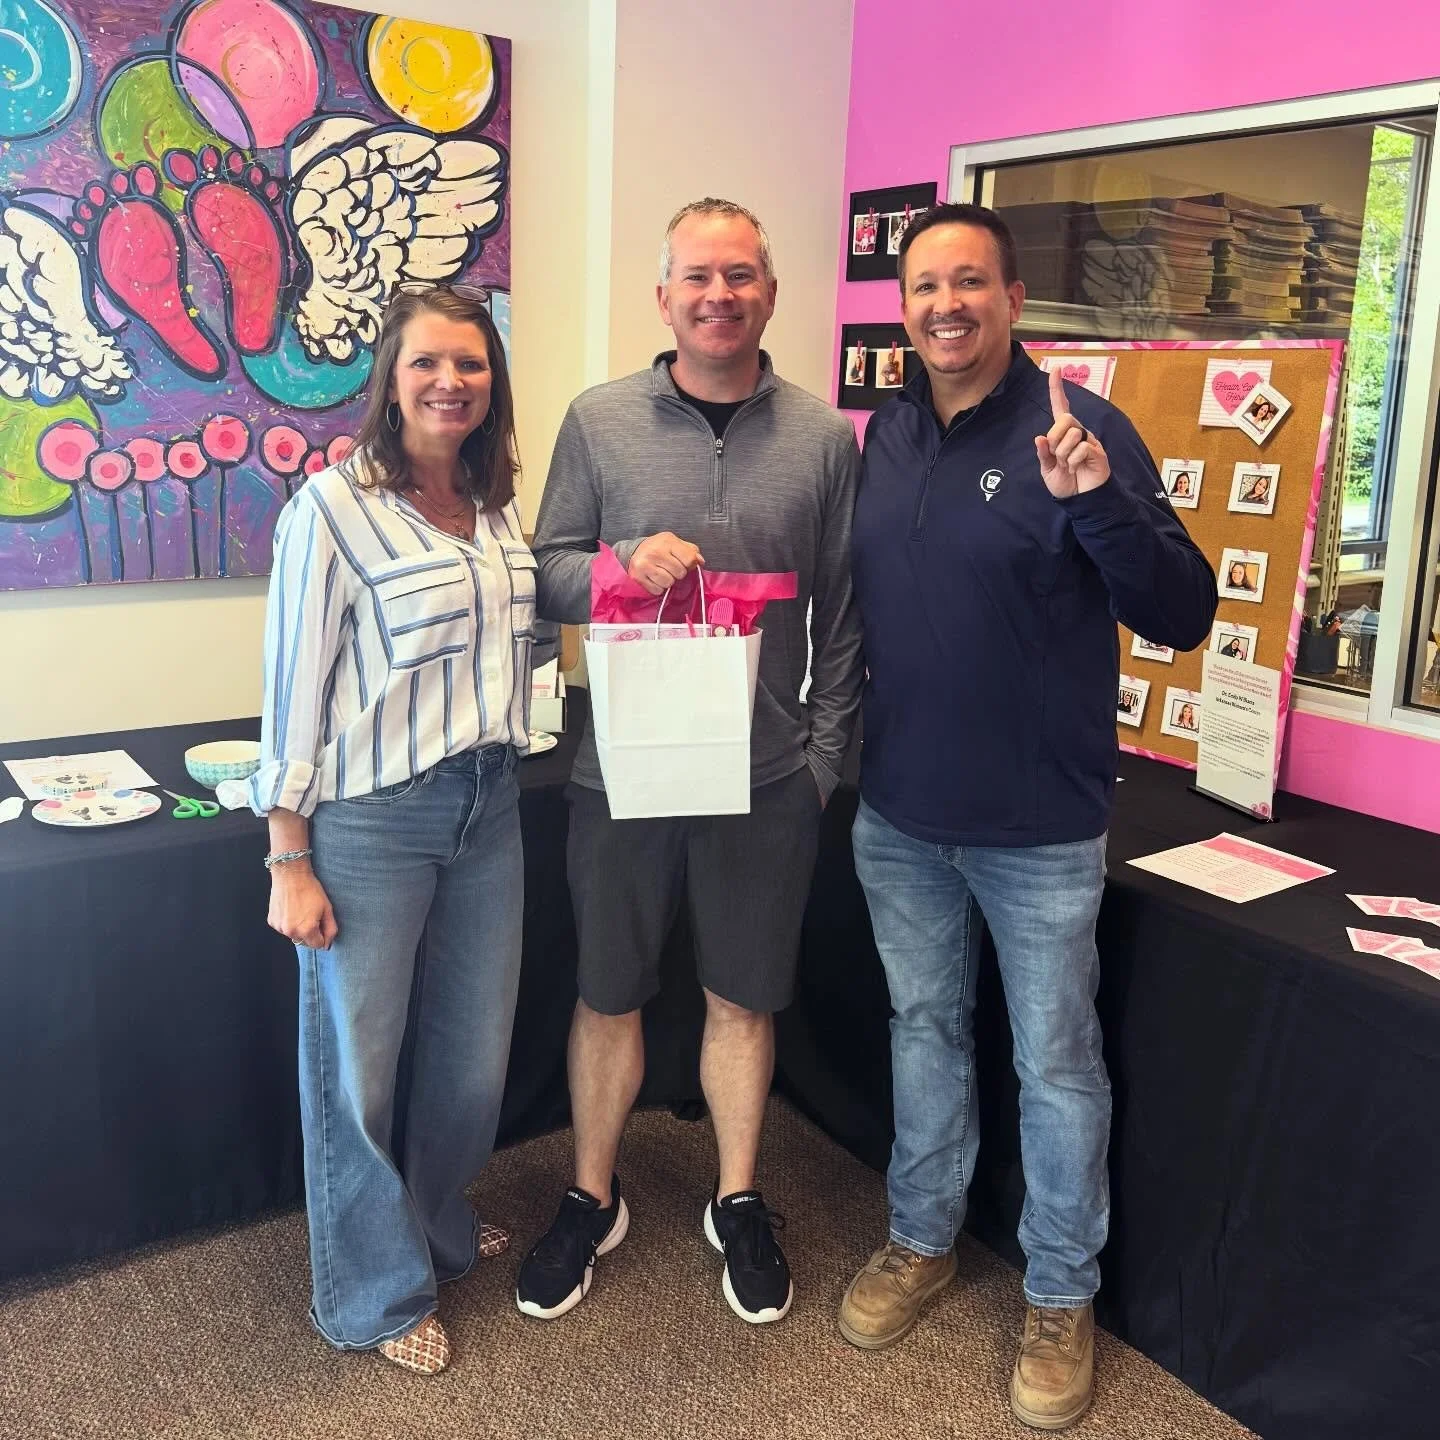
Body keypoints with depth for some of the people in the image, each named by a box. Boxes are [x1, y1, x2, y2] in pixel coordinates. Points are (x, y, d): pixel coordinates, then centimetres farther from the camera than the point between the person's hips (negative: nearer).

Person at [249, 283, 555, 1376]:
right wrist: (288, 862, -11)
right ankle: (378, 1294, 32)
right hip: (371, 823, -6)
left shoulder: (498, 507, 8)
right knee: (360, 1062, 9)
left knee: (475, 1048, 18)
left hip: (489, 808, 6)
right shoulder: (334, 506, -12)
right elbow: (295, 689, -11)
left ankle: (439, 1228, 45)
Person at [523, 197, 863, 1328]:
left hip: (768, 773, 0)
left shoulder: (825, 437, 1)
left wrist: (826, 752, -1)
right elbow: (550, 574, 2)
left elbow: (844, 612, 4)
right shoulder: (599, 420, 0)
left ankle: (739, 1203, 36)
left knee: (744, 997, 14)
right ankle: (592, 1201, 35)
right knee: (609, 993, 14)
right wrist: (630, 559, -18)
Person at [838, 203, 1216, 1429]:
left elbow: (1183, 616, -19)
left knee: (1056, 1065, 11)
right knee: (924, 1032, 20)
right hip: (900, 818, 5)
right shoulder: (883, 435, 3)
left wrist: (1099, 499, -34)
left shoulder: (1078, 428, -13)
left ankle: (1063, 1299, 32)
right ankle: (922, 1242, 41)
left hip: (1041, 827, -5)